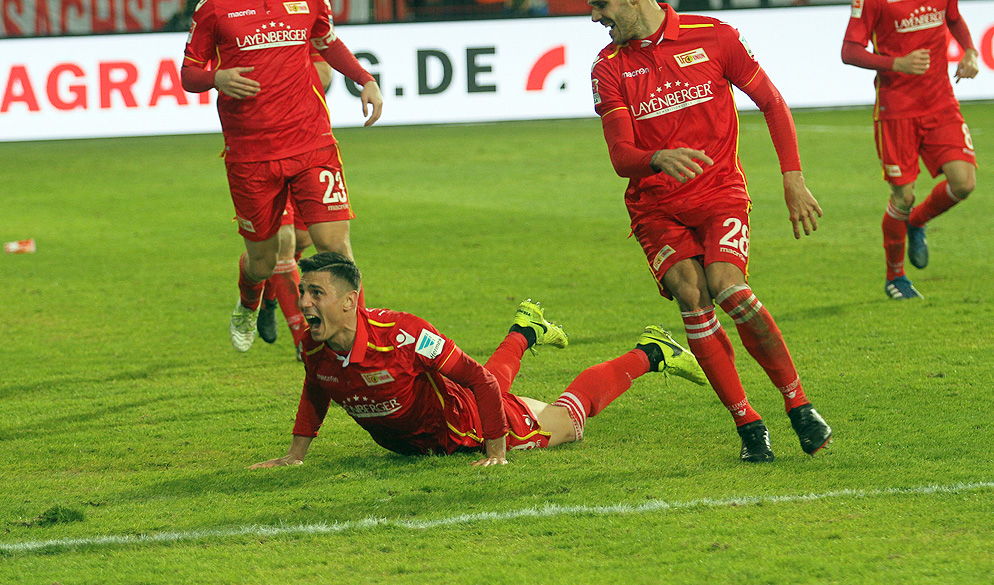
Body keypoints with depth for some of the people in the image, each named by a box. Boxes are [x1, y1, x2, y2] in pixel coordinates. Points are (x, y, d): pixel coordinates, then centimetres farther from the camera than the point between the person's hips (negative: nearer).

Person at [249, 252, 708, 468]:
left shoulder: (401, 334, -41)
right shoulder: (314, 350, -24)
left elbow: (479, 380, -33)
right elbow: (315, 392, 2)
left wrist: (497, 451, -30)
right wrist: (295, 453, -3)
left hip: (462, 426, -6)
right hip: (408, 442, 6)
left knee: (565, 424, 12)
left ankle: (649, 354, 31)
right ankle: (523, 333, 63)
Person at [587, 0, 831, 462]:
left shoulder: (714, 37, -3)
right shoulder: (609, 68, 0)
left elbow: (772, 103, 5)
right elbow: (620, 157, -8)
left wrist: (793, 180, -2)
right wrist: (659, 159, -31)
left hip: (720, 191, -2)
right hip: (655, 207, 2)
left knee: (727, 287, -25)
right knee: (691, 297, -20)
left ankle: (798, 405, -10)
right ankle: (748, 424, -12)